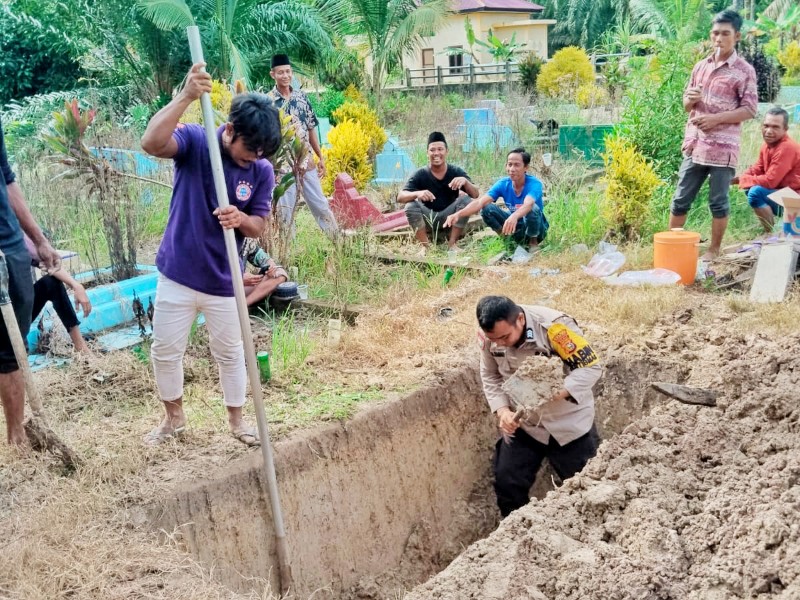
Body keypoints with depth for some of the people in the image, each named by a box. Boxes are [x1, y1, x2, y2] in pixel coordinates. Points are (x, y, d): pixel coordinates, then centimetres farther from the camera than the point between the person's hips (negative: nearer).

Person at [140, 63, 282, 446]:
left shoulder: (262, 171, -6)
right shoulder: (195, 141, -13)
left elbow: (259, 226, -1)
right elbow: (151, 143, -34)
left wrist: (241, 220, -25)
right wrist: (186, 97, -44)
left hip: (224, 282, 1)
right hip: (177, 274, -1)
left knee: (230, 354, 14)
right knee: (165, 350, 11)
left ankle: (236, 419, 34)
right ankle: (174, 417, 34)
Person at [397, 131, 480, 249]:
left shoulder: (456, 172, -8)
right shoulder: (420, 175, -11)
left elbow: (475, 195, -14)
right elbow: (400, 197, -21)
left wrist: (465, 181, -36)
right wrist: (417, 193, -43)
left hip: (449, 217, 1)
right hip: (427, 218, -1)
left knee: (465, 200, -23)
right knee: (410, 205, -27)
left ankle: (451, 244, -14)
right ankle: (426, 246, -15)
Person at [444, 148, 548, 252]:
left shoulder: (534, 184, -25)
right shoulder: (503, 184, -14)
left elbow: (528, 204, -48)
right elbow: (480, 202, -27)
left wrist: (514, 216, -71)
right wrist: (458, 214, -45)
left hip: (537, 228, -3)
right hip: (517, 226, 3)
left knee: (533, 209, -37)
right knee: (487, 209, -18)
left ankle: (533, 242, -8)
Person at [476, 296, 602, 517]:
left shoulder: (554, 326, -29)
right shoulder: (488, 335, -14)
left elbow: (591, 368, -22)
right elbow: (490, 377, 2)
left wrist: (554, 393, -36)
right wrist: (503, 411, -14)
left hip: (569, 422, -3)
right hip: (522, 423, 3)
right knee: (507, 484, 4)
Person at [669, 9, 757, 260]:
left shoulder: (744, 71, -3)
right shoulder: (700, 67, 12)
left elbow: (750, 109, -6)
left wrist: (716, 118, -17)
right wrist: (690, 99, -5)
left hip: (722, 148, -5)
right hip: (694, 145, 5)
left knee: (718, 202, 4)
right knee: (680, 199, 7)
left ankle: (714, 249, 16)